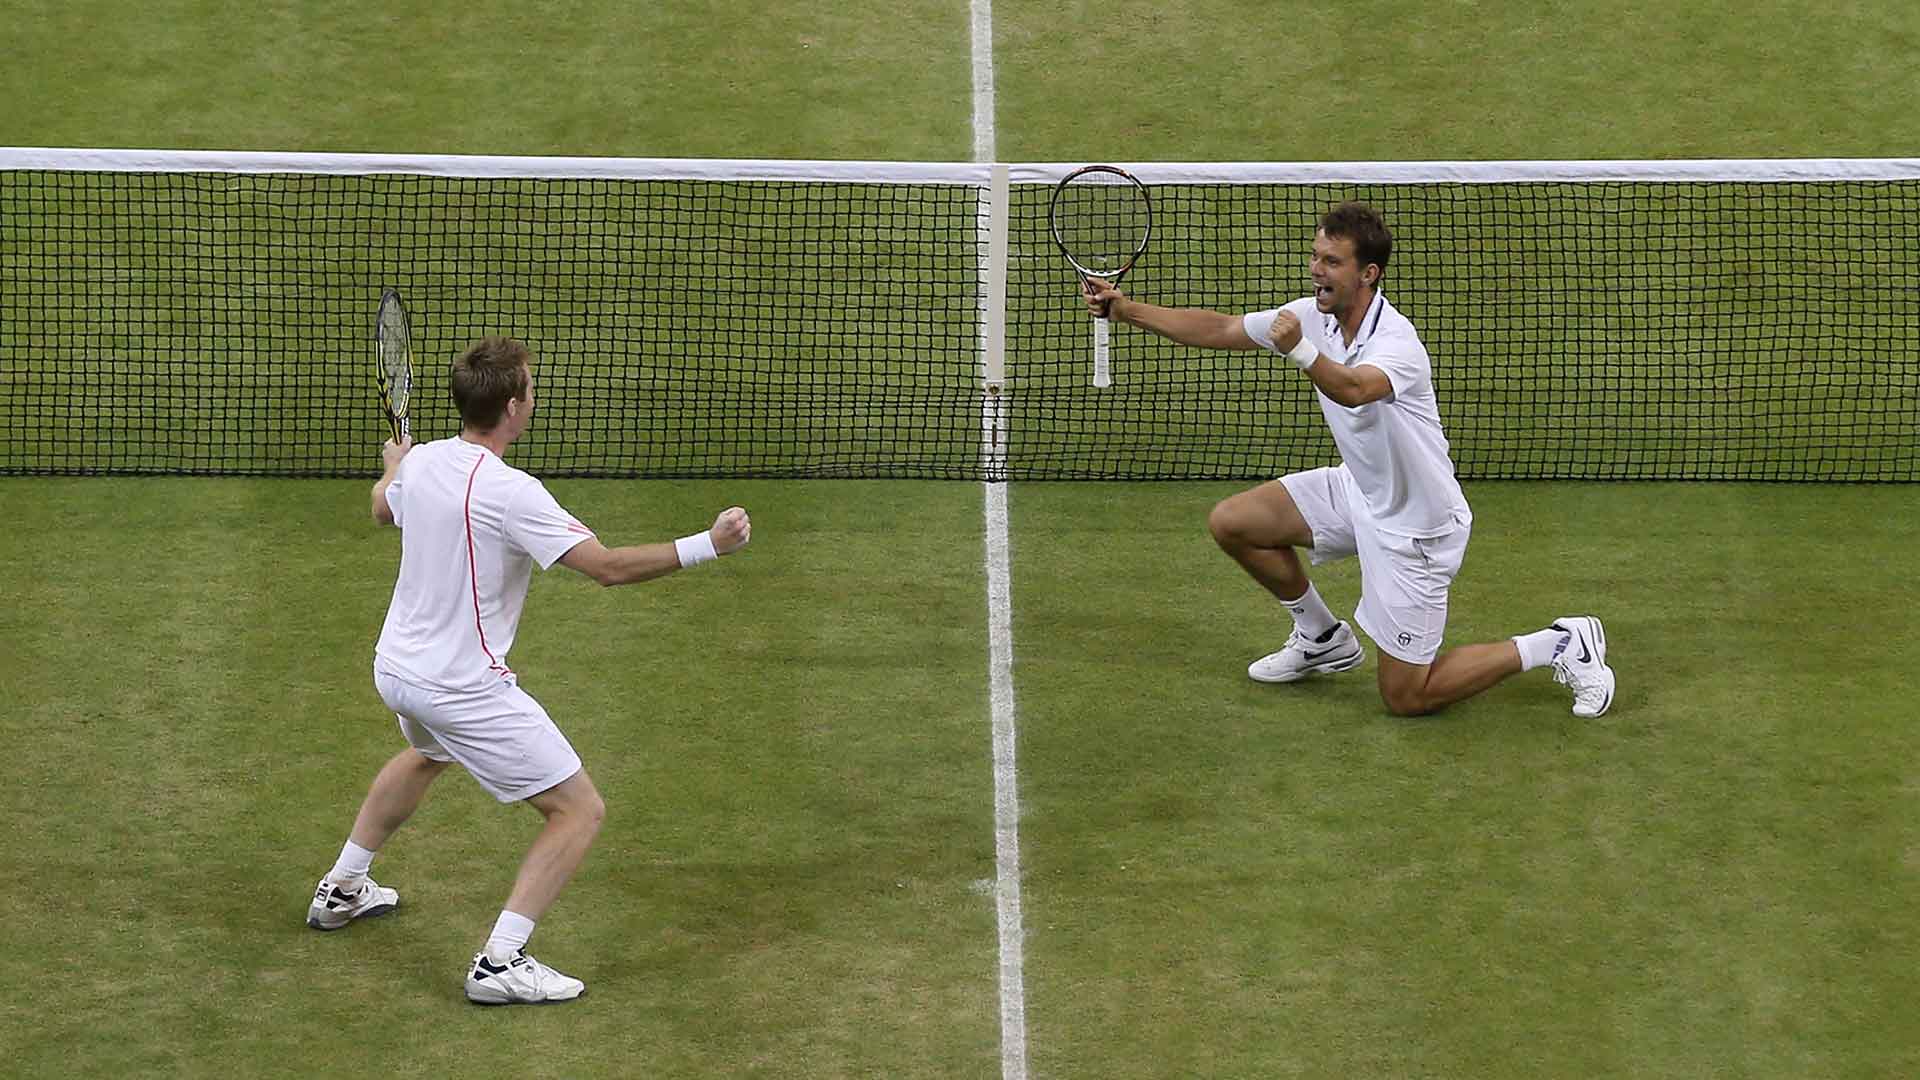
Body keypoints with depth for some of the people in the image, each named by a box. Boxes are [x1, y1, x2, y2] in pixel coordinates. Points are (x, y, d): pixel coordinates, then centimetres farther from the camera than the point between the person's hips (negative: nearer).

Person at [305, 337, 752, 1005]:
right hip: (465, 691, -8)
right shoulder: (509, 493, -26)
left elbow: (382, 509, 22)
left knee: (426, 757, 41)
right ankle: (500, 962, -11)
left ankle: (341, 890, 49)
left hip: (395, 668, 9)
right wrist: (708, 546, -24)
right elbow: (608, 567, -27)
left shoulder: (421, 462, -3)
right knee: (580, 811, -2)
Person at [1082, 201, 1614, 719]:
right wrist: (1125, 308, -5)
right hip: (1359, 492, 8)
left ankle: (1560, 646, 12)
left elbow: (1355, 390, -54)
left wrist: (1301, 351, -72)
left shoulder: (1396, 343, -32)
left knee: (1406, 697, -3)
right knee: (1230, 523, 4)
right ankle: (1322, 638, 24)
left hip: (1415, 527, -8)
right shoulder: (1315, 316, -8)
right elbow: (1218, 329, 1)